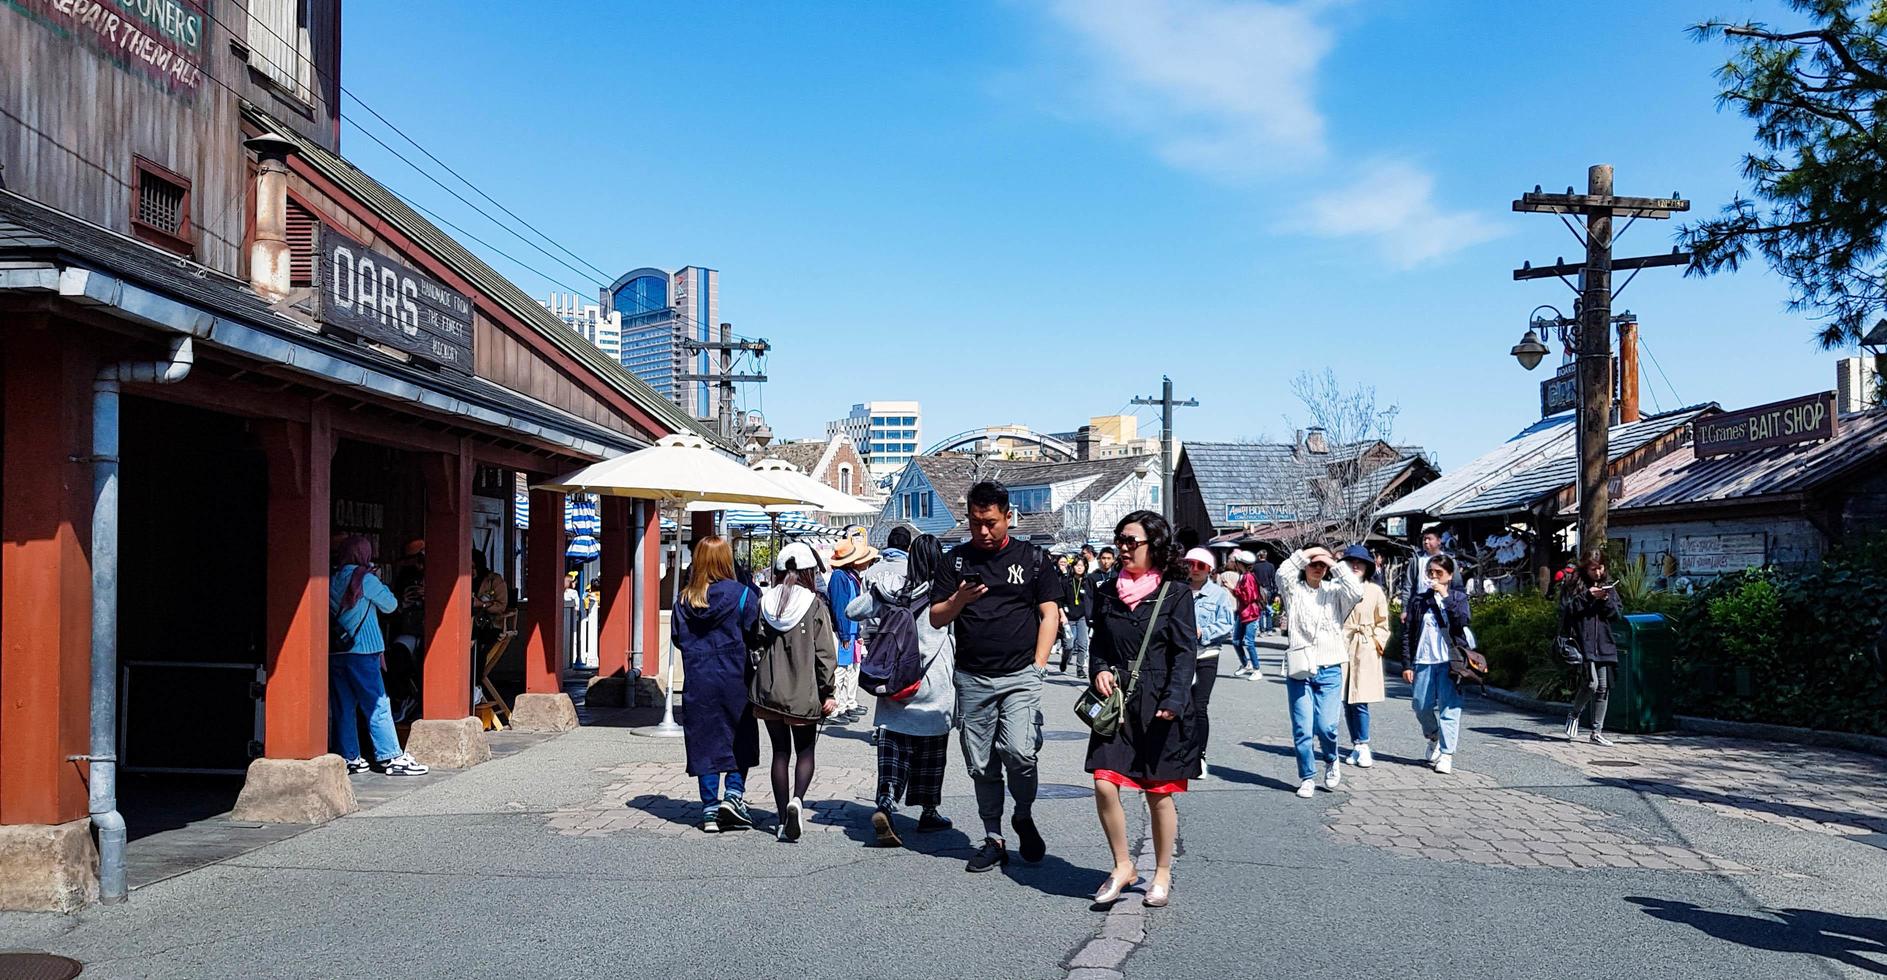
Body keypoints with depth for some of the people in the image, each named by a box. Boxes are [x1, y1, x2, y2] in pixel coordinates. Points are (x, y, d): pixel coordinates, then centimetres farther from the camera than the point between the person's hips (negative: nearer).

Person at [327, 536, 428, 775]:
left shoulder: (332, 580, 8)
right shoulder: (365, 579, -7)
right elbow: (390, 605, 1)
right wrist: (379, 584, 15)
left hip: (335, 652, 6)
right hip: (361, 652, -6)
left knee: (343, 708, 9)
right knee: (377, 705, -2)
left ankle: (349, 758, 11)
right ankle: (390, 758, -1)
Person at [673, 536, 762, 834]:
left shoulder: (685, 599, 2)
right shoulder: (743, 594, -8)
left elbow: (677, 638, 8)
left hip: (699, 683, 3)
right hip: (735, 681, -3)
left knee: (705, 743, 8)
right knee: (740, 739, 13)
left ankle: (710, 809, 8)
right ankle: (734, 792, -2)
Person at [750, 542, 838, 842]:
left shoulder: (764, 603, 0)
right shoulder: (815, 606, -9)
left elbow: (755, 646, 3)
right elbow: (824, 652, -10)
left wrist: (752, 685, 12)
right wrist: (828, 692, -3)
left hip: (769, 690, 3)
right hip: (803, 693, -3)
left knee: (780, 752, 12)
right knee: (805, 751, 13)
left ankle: (783, 821, 12)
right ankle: (797, 800, -13)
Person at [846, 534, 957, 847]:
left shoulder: (890, 589, -1)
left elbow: (852, 611, 3)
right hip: (933, 683, -2)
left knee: (893, 749, 2)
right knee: (931, 750, 13)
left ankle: (885, 805, -18)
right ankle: (928, 813, 24)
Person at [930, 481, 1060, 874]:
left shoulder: (1032, 557, 6)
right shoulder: (956, 559, 9)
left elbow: (1050, 614, 6)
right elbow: (936, 619, 8)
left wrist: (1038, 665, -3)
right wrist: (960, 600, -13)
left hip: (1020, 676, -2)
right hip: (972, 679, 2)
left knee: (1019, 753, -17)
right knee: (981, 766, 6)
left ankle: (1024, 818, 10)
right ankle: (993, 840, 19)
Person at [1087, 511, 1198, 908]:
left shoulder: (1175, 592, -3)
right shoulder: (1108, 592, 10)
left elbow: (1185, 652, -7)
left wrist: (1173, 700, -18)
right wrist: (1100, 670, -3)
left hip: (1159, 707, -3)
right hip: (1116, 702, 4)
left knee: (1159, 794, 5)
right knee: (1105, 785, -7)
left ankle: (1162, 873, 23)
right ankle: (1122, 866, 12)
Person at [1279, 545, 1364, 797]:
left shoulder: (1334, 591, 7)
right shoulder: (1294, 590, 5)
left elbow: (1356, 592, -13)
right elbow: (1282, 574, -15)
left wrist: (1336, 565, -7)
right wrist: (1304, 554, -8)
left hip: (1329, 670, 0)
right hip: (1299, 670, 0)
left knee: (1326, 726, -9)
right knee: (1302, 729, -1)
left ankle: (1332, 761, 22)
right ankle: (1307, 778, 14)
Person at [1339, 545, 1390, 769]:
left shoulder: (1375, 591, 5)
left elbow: (1382, 623, 11)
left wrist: (1377, 641, -2)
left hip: (1365, 650, -1)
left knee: (1360, 701, -8)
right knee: (1346, 701, 5)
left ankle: (1363, 746, -1)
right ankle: (1357, 746, 15)